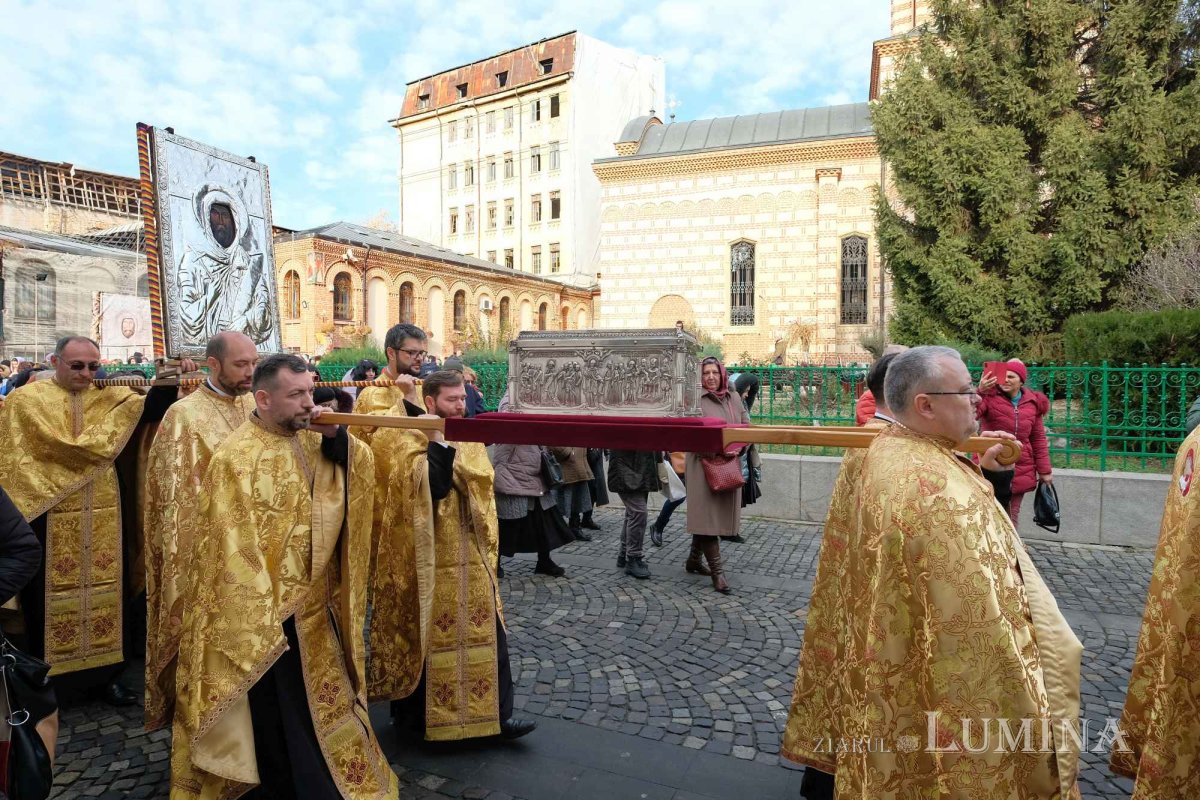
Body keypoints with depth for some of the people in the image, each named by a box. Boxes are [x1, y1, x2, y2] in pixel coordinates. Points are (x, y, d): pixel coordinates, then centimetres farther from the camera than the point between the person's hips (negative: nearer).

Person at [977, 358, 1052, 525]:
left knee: (1012, 517, 11)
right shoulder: (989, 396, -7)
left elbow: (1038, 439, 11)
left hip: (1021, 471, 4)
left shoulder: (1033, 403, 7)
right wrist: (979, 391, -39)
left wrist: (1044, 470, 10)